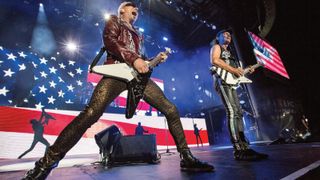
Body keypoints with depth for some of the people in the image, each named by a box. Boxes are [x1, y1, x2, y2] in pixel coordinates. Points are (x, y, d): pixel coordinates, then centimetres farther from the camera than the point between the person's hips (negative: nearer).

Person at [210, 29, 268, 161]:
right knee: (232, 112, -21)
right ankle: (238, 150, -24)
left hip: (230, 83, 9)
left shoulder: (228, 51, 34)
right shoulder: (216, 47, 10)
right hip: (222, 81, -9)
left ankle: (244, 147, 2)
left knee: (238, 113, 1)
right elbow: (214, 60, -12)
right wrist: (233, 69, -16)